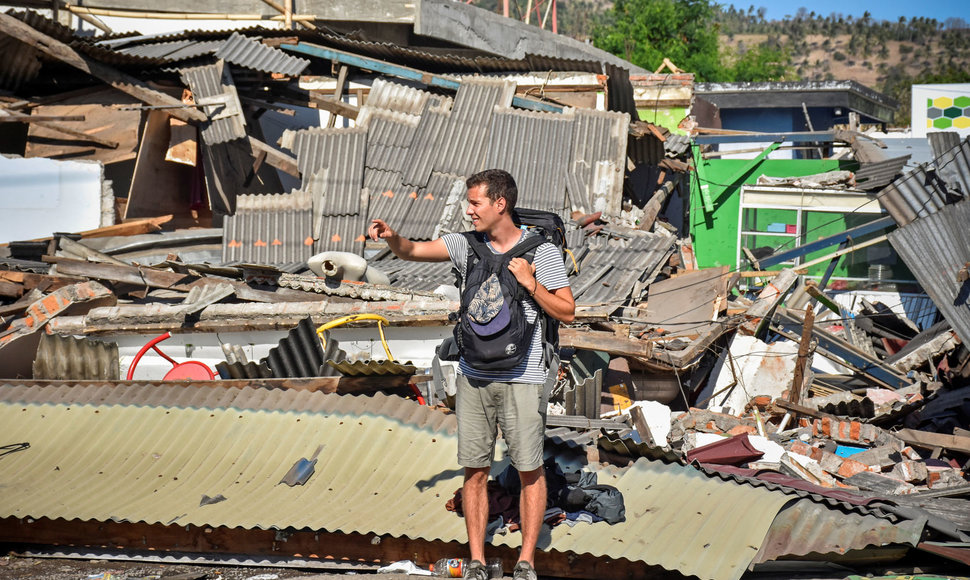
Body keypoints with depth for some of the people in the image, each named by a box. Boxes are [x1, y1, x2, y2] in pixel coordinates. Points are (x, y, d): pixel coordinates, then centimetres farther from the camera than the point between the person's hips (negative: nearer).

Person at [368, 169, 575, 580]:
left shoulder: (543, 252, -3)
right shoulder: (466, 245, 7)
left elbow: (567, 313, -2)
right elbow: (411, 252, 2)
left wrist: (529, 282, -14)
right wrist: (391, 236, -19)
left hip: (523, 378, -3)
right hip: (474, 376, 4)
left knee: (529, 470, 2)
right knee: (474, 470, 6)